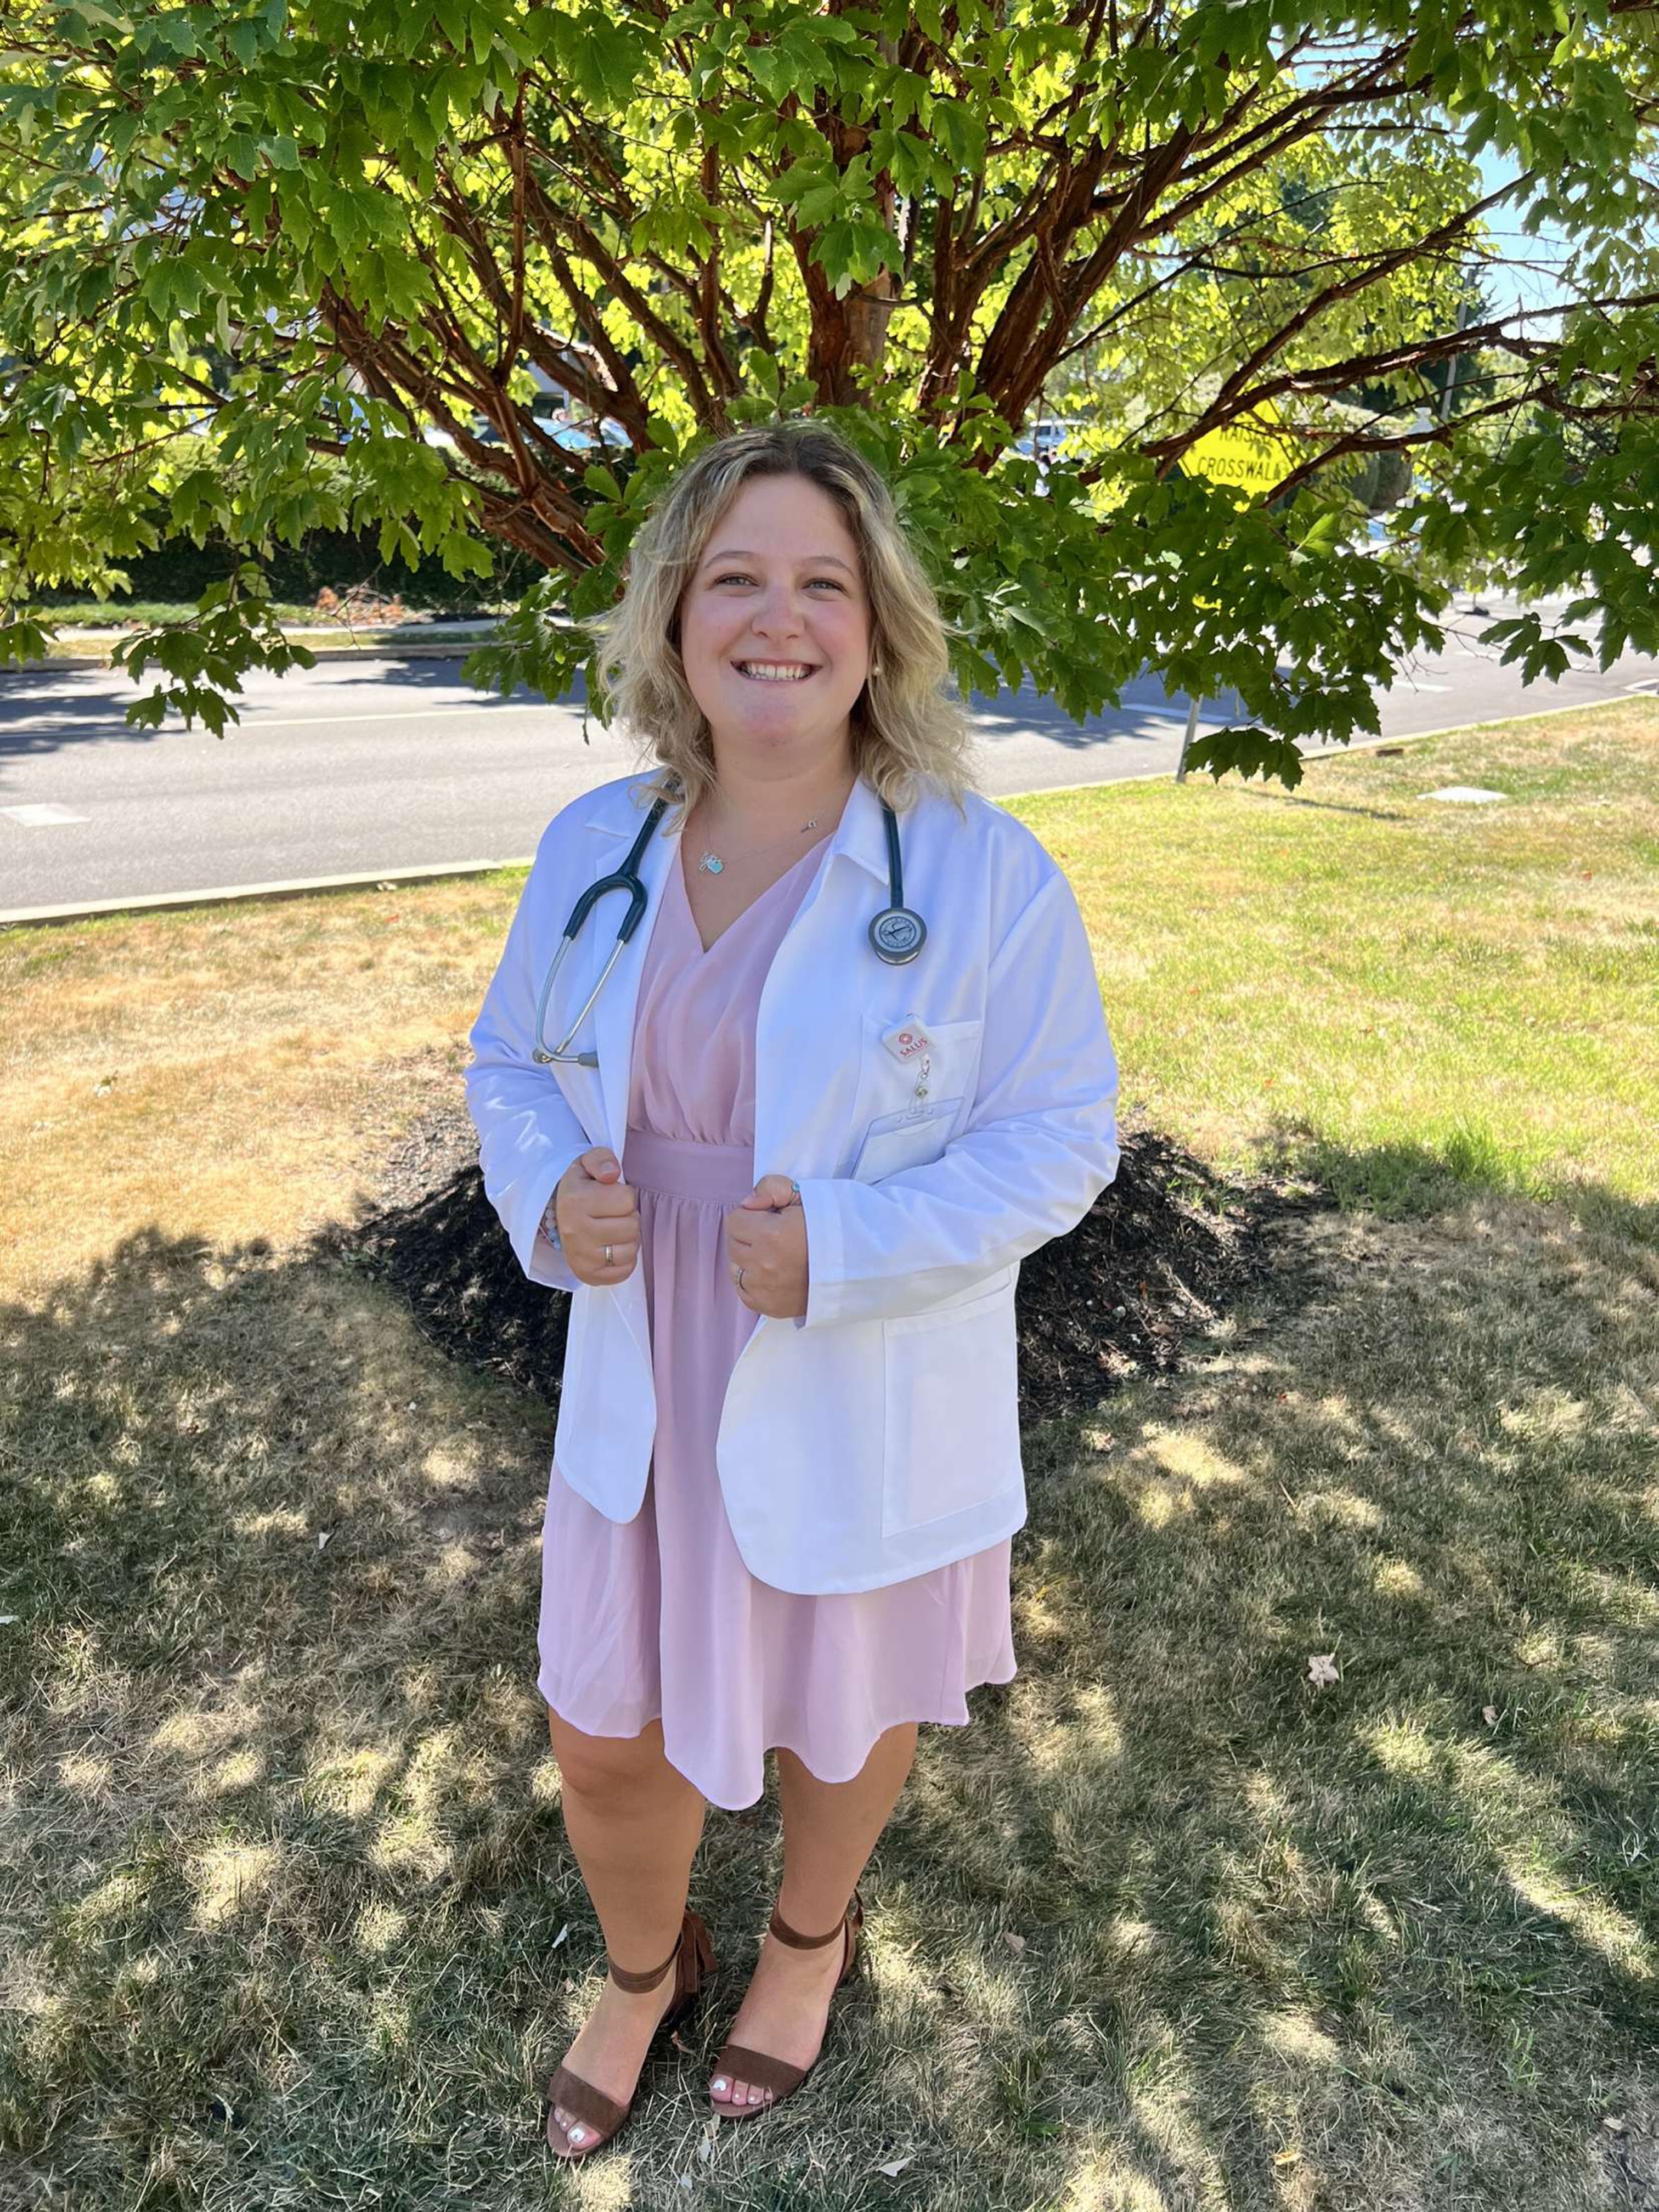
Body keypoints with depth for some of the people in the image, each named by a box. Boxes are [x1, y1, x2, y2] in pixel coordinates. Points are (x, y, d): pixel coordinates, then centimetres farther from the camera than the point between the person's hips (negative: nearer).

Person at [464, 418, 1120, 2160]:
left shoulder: (982, 874, -16)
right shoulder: (592, 848, -4)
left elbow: (1060, 1133, -12)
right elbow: (511, 1063, 6)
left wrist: (847, 1247, -26)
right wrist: (551, 1189, -16)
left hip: (865, 1405, -3)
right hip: (646, 1392, 3)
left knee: (841, 1713, 23)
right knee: (601, 1736, 19)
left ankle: (810, 1935, 61)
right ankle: (643, 1966, 56)